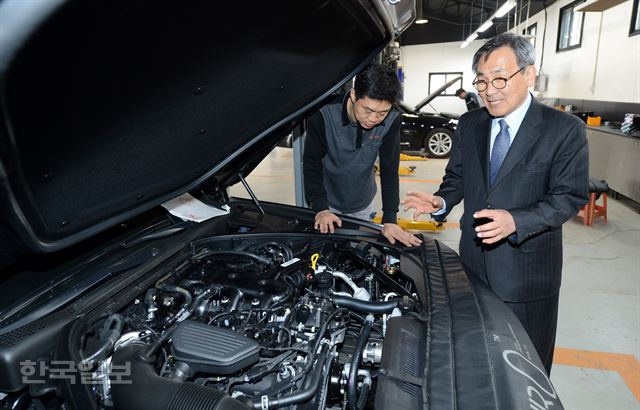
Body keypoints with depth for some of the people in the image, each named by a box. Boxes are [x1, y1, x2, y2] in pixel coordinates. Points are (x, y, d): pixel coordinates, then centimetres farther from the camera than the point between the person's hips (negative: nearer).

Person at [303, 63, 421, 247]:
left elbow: (389, 170, -15)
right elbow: (311, 163, -18)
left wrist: (390, 220, -20)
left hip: (363, 205, 2)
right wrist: (320, 209, -24)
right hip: (327, 203, -2)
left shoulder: (391, 120, -20)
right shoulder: (325, 114, -28)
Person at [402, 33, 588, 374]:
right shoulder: (468, 125, 3)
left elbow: (569, 197, -13)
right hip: (474, 260, 4)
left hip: (527, 267, -4)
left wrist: (516, 221, -28)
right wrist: (442, 202, -11)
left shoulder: (566, 130, -11)